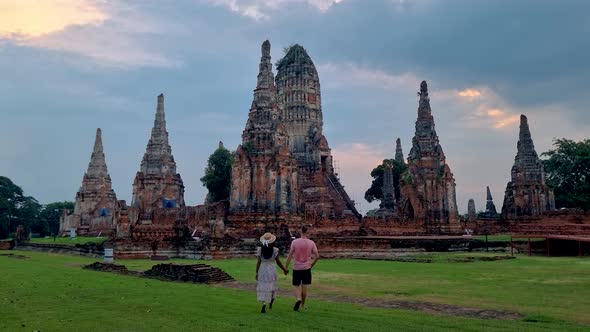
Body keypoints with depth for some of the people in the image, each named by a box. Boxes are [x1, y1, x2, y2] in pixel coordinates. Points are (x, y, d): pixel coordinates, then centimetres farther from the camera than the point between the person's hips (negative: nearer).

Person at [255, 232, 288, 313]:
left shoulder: (260, 249, -6)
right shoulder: (275, 250, -10)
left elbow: (258, 262, -5)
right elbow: (278, 262, -4)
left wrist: (256, 272, 2)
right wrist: (284, 270, 9)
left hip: (262, 270, 1)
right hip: (272, 270, -1)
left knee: (263, 288, 8)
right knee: (271, 288, 16)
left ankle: (264, 304, -8)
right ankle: (270, 304, 14)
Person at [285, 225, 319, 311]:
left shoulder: (294, 242, -7)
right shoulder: (311, 243, -2)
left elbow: (290, 256, -7)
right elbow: (317, 256, -1)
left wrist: (286, 267, 0)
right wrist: (311, 265, 14)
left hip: (296, 268, -1)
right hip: (307, 268, 1)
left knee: (297, 286, 8)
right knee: (304, 286, 11)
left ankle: (298, 299, -18)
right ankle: (303, 305, 19)